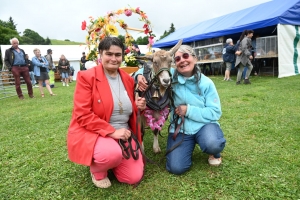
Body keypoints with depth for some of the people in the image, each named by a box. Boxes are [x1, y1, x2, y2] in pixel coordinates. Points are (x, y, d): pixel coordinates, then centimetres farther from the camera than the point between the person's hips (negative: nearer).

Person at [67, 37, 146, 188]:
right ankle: (97, 169, 2)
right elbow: (82, 115, -17)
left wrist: (138, 106, -6)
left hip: (123, 134, 6)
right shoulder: (86, 77, -11)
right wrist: (111, 132, -23)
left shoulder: (128, 79, 6)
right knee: (113, 153, -37)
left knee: (134, 177, -5)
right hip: (92, 133, -5)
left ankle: (107, 161, 26)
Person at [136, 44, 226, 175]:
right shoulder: (171, 75, -4)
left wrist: (189, 110, -20)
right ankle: (189, 146, 20)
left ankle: (214, 152, 6)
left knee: (212, 144, -36)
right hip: (180, 128, 1)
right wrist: (140, 75, -16)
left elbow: (215, 112, -11)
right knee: (176, 168, -13)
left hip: (204, 125, -1)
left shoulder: (206, 83, -8)